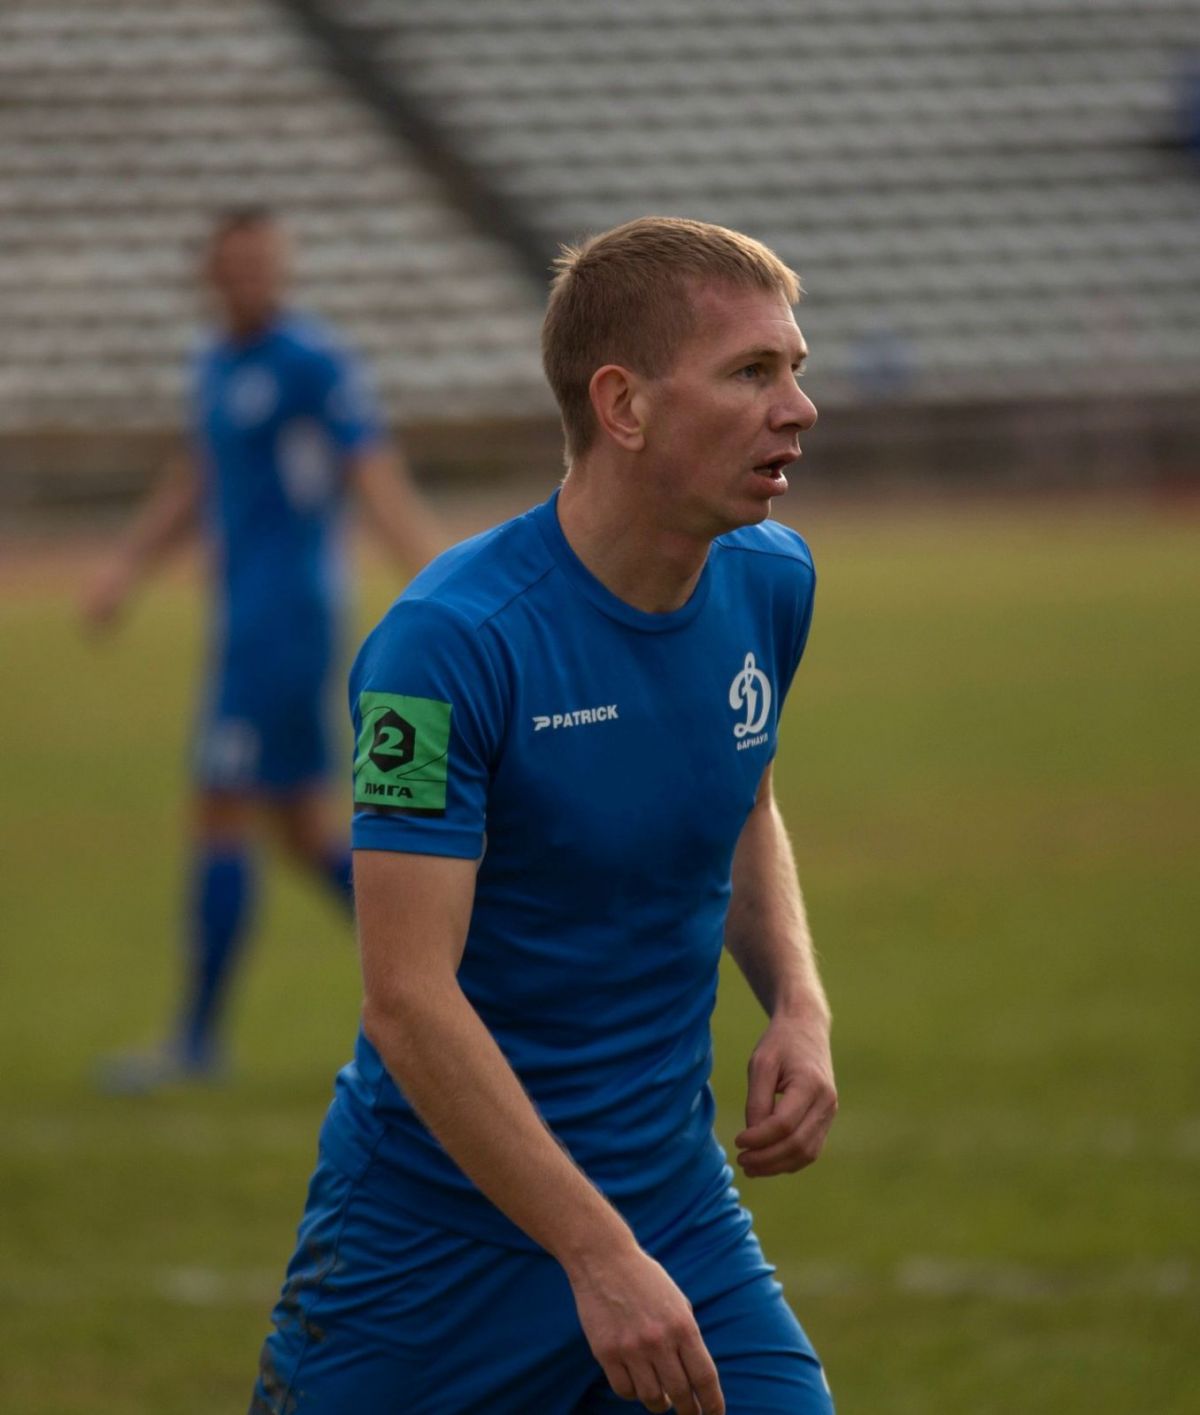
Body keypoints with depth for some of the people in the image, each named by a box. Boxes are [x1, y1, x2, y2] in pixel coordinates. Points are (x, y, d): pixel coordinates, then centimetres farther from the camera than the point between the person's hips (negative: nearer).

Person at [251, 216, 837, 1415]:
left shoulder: (770, 583, 1)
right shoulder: (449, 641, -21)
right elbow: (407, 999, -23)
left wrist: (796, 1003, 3)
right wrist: (597, 1256, -26)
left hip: (677, 1210, 5)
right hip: (437, 1229, -5)